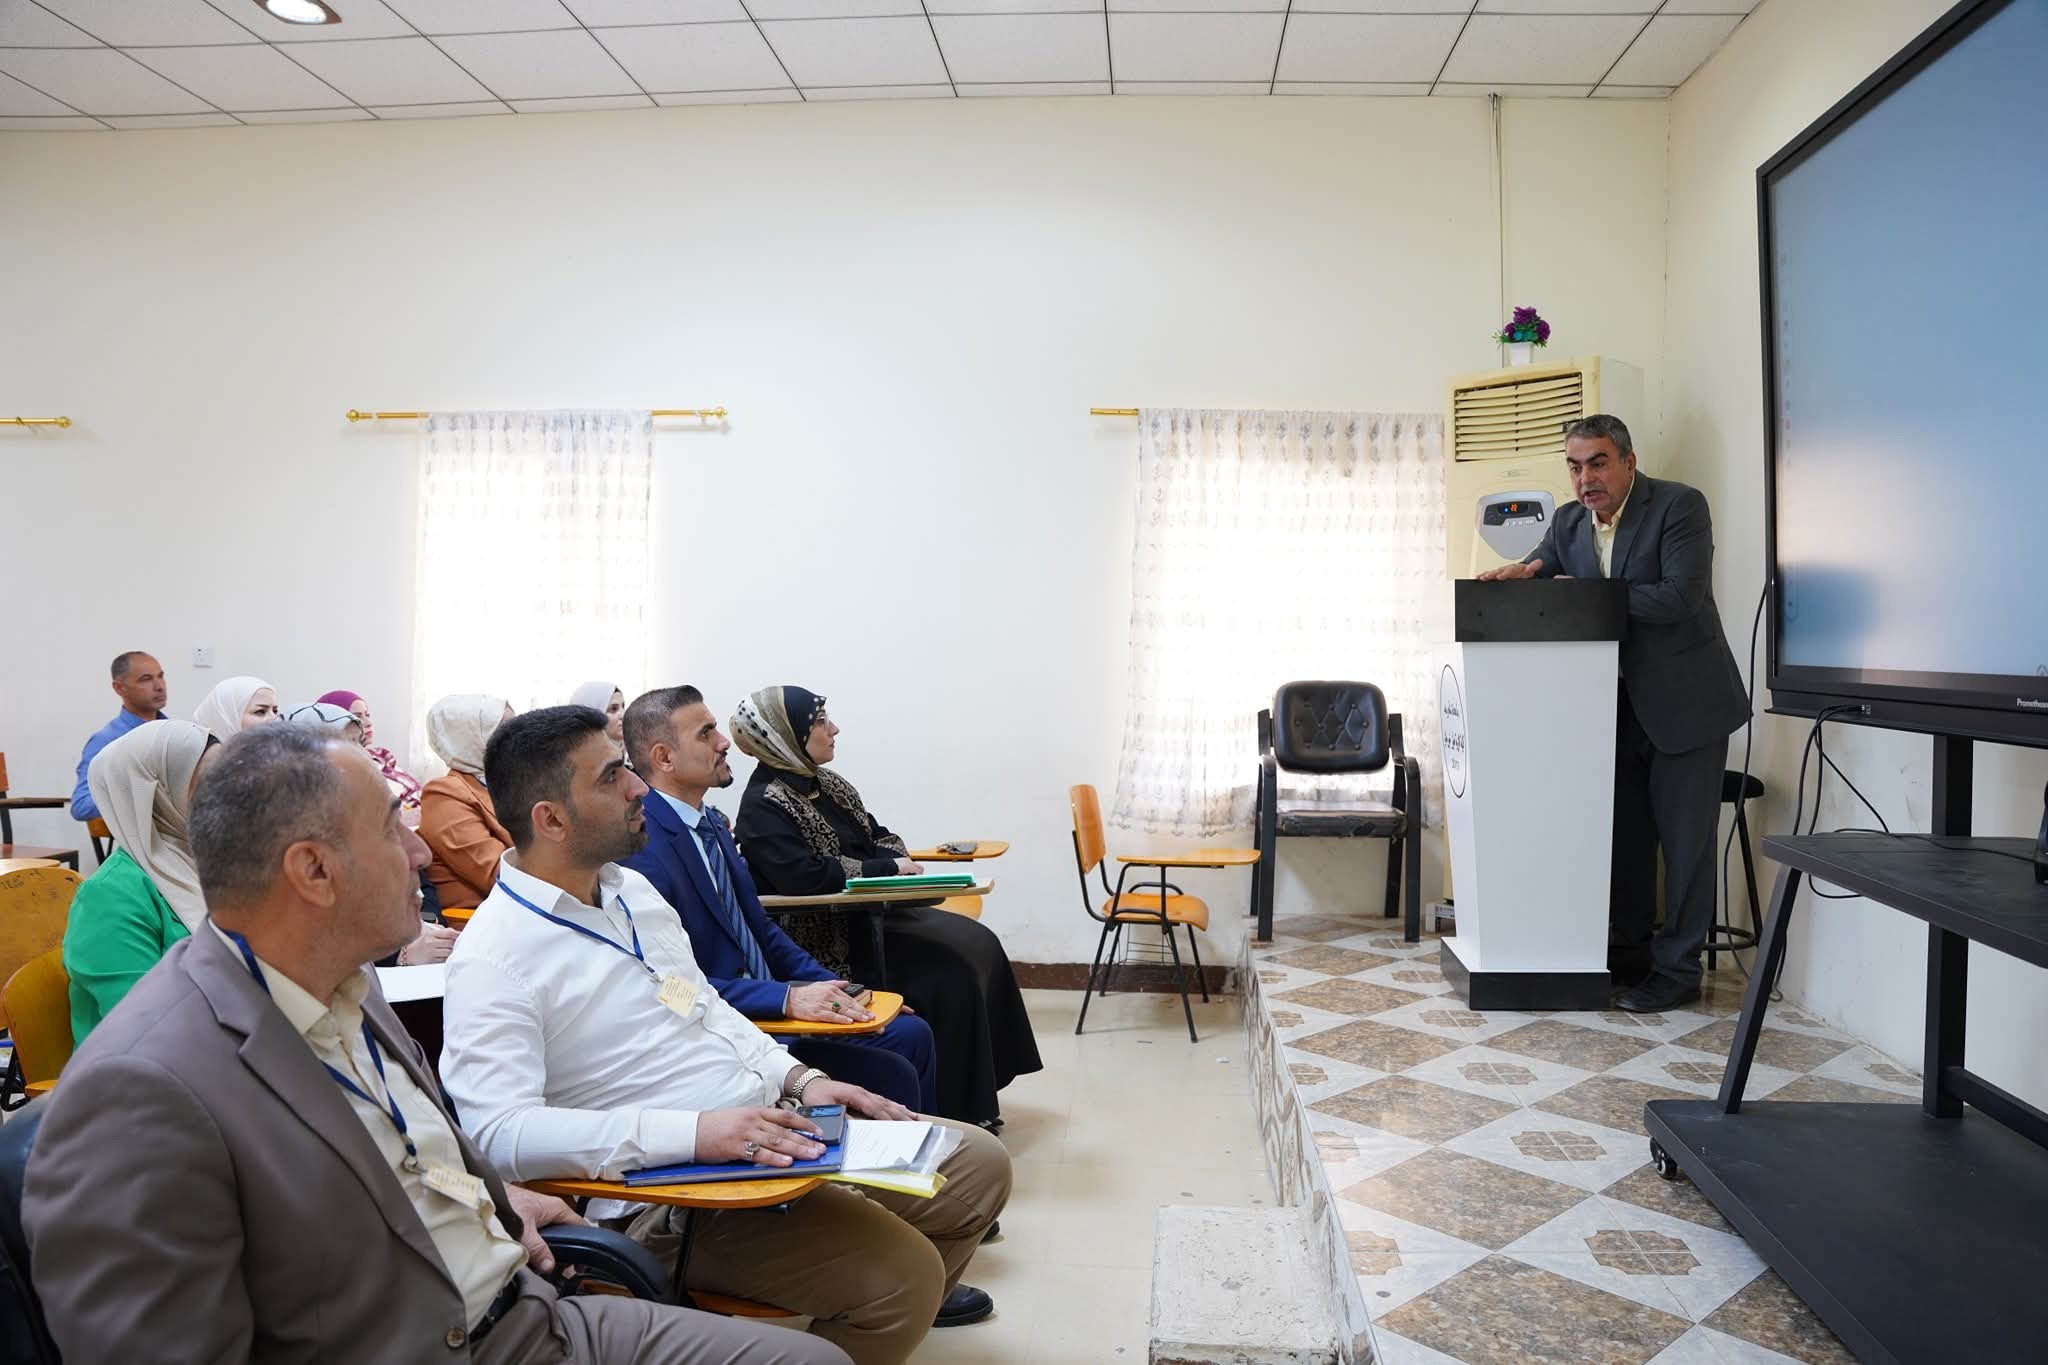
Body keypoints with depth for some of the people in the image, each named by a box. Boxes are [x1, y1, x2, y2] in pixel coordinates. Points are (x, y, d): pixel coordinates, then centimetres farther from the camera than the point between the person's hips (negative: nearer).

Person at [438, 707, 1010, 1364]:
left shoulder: (631, 887, 10)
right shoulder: (494, 958, -16)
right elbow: (499, 1132, -26)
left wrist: (798, 1078, 3)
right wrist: (692, 1132, -32)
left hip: (774, 1129, 9)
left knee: (979, 1162, 8)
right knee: (903, 1267, -23)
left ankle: (917, 1295, 31)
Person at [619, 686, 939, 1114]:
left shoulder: (712, 823, 11)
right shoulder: (641, 848, -18)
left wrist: (833, 990, 7)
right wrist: (787, 998, -26)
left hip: (766, 1007, 9)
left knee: (911, 1034, 5)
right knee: (891, 1075, -18)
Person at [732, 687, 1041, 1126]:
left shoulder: (826, 783, 11)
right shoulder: (764, 806, -16)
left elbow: (880, 838, 16)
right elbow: (805, 877, -28)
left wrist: (899, 863, -9)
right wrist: (887, 869, -19)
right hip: (826, 939, -9)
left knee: (978, 943, -1)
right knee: (949, 975, -19)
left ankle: (977, 1096, 6)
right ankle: (954, 1108, -5)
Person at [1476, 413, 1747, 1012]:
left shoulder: (1680, 506, -14)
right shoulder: (1569, 521, 5)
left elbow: (1682, 595, -23)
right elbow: (1540, 570, 7)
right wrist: (1516, 572, -17)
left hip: (1684, 700, -6)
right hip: (1621, 704, 6)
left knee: (1684, 837, 2)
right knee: (1625, 832, 14)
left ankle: (1678, 969, 11)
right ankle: (1630, 948, 28)